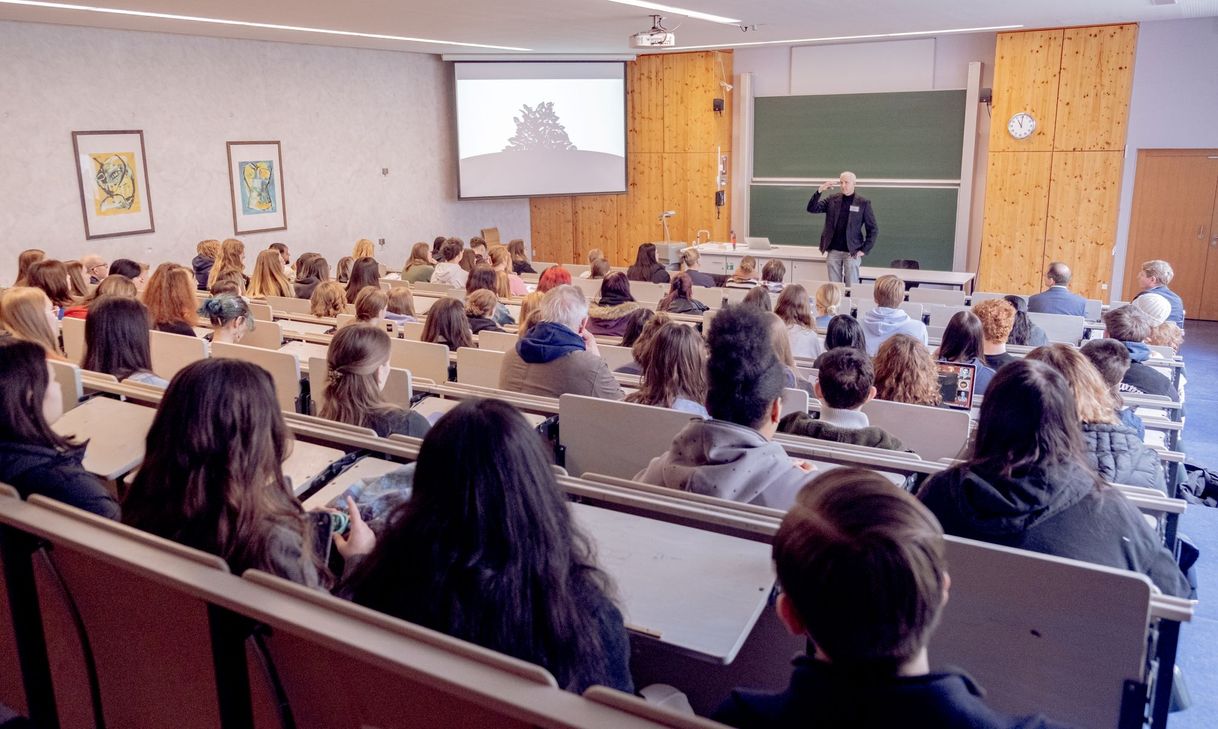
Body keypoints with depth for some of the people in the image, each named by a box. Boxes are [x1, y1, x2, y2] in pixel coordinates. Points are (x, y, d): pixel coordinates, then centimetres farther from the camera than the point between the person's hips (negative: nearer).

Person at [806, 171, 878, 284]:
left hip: (852, 252, -3)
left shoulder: (863, 203, -1)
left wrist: (864, 250, -6)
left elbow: (873, 229, 1)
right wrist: (820, 190, -13)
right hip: (833, 251, 3)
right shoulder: (832, 199, 7)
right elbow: (812, 209, -1)